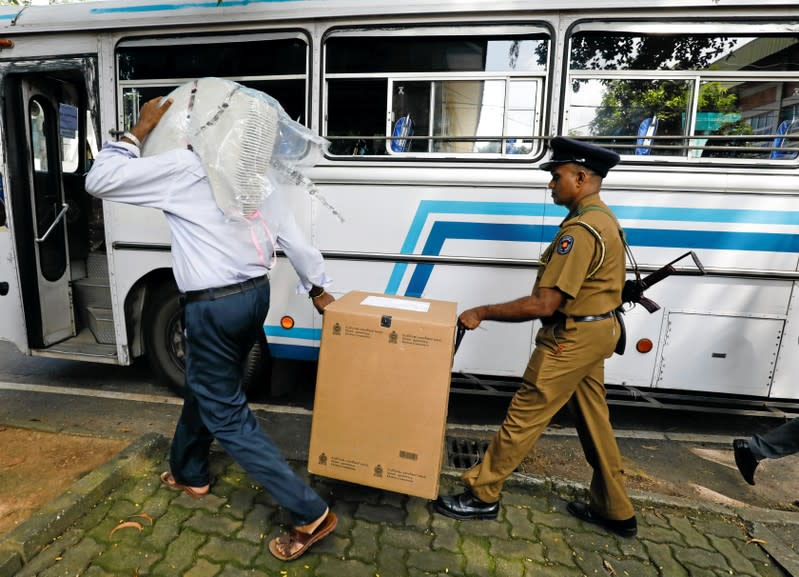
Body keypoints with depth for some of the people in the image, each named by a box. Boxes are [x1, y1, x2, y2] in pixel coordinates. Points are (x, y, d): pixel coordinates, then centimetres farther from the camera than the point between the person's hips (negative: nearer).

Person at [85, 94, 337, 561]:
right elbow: (292, 235, 8)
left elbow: (99, 181, -5)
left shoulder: (185, 166, -10)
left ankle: (312, 514, 4)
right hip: (255, 294, 9)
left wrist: (141, 130, 1)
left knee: (227, 416, 1)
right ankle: (190, 474, 49)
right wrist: (318, 289, 13)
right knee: (203, 388, 27)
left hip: (215, 306, -8)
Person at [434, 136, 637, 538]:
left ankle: (481, 495, 15)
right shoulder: (603, 218, 10)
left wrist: (481, 313, -21)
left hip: (571, 337, -10)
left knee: (523, 417, 0)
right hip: (595, 331, 10)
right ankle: (615, 511, 33)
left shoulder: (581, 228, -23)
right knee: (594, 420, 19)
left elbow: (543, 305, -28)